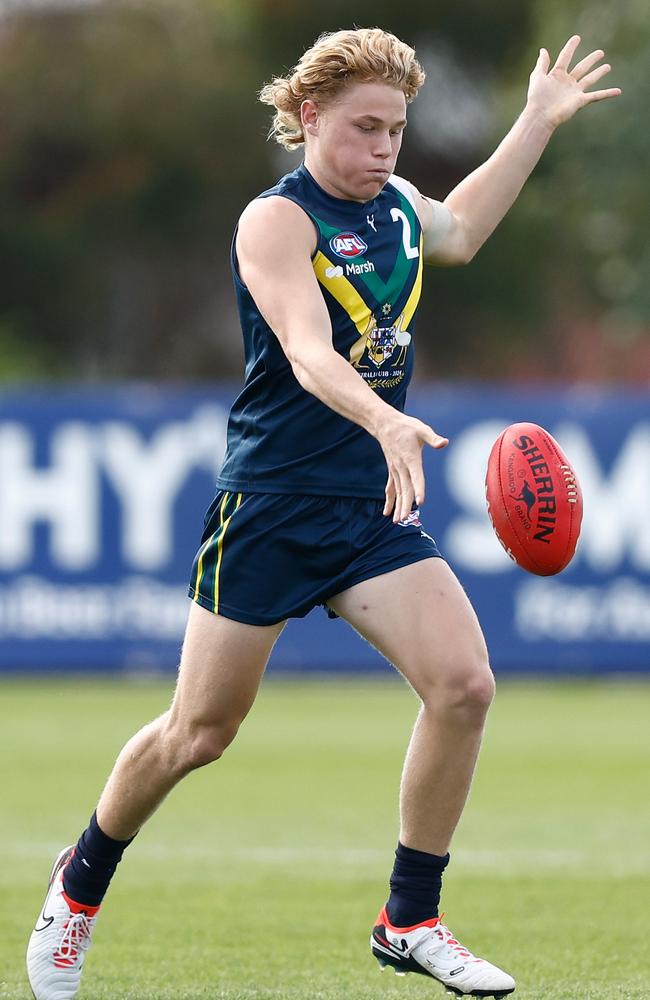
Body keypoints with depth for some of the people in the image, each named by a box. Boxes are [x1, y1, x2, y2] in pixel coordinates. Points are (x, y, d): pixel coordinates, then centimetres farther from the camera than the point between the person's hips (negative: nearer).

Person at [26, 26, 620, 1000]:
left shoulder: (396, 204, 9)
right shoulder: (277, 221, -14)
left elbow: (457, 231, 35)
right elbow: (308, 354, -30)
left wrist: (539, 121, 33)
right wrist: (386, 422, -47)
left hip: (374, 506, 6)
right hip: (271, 505, -6)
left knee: (463, 683, -13)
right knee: (200, 731, 2)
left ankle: (410, 921, 1)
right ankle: (82, 882, 29)